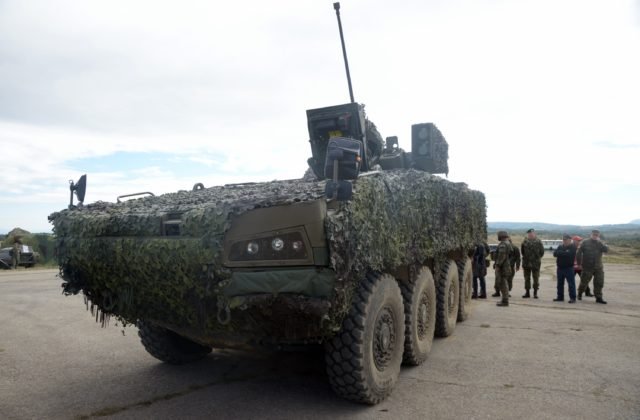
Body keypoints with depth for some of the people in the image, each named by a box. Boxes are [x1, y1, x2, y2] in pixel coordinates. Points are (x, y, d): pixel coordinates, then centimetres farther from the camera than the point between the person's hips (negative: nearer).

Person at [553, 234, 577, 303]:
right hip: (560, 268, 6)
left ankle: (572, 298, -1)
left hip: (569, 268, -6)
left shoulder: (572, 247, -5)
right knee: (560, 283, 11)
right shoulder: (560, 247, 13)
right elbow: (555, 253, -1)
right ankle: (560, 297, 20)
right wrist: (564, 253, -13)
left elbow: (569, 254, -21)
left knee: (571, 284, -5)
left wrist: (560, 253, -9)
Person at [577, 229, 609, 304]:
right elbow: (579, 253, -4)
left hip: (598, 267, 3)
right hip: (587, 267, -3)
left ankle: (598, 298, 8)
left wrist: (599, 242, -19)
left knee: (599, 283, 0)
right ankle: (579, 294, 28)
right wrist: (579, 263, -6)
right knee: (584, 282, 7)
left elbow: (606, 250, -12)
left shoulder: (600, 243, 7)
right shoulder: (585, 242, -3)